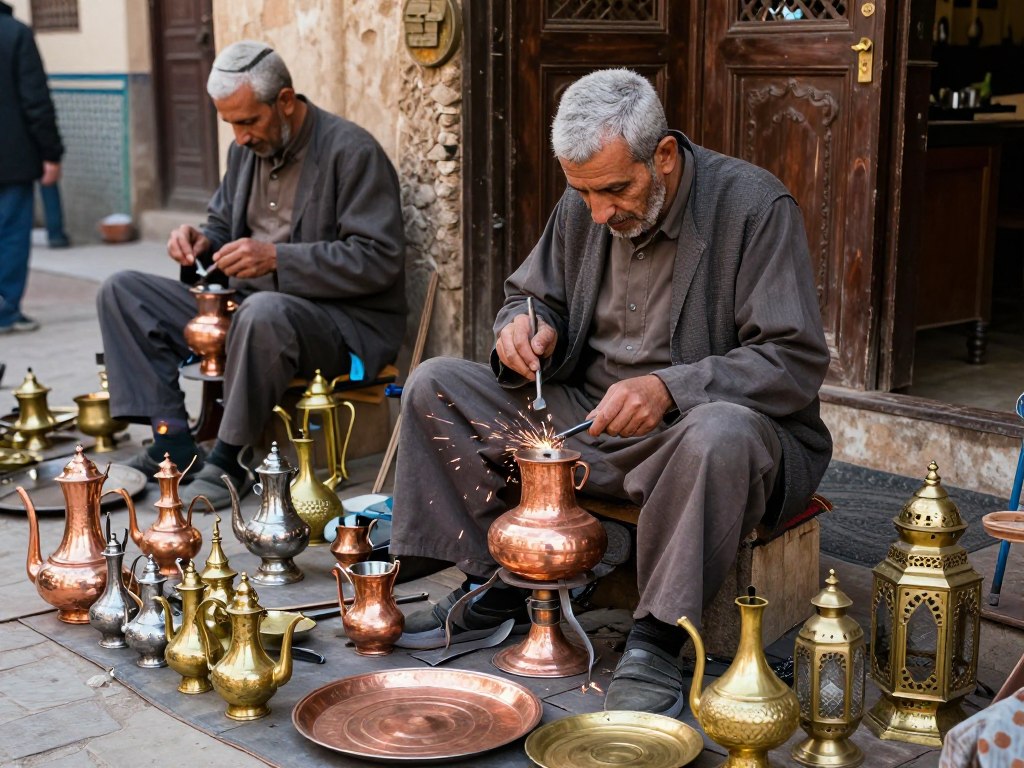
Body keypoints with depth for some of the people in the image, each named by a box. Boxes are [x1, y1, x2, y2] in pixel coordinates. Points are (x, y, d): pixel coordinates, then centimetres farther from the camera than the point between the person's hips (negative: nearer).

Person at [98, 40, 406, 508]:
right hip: (241, 306, 8)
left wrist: (277, 258, -27)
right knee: (121, 292, 0)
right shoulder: (247, 149, 11)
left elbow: (379, 260, -20)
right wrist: (201, 243, -2)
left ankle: (228, 460, -22)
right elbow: (223, 224, 24)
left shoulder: (353, 152, -13)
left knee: (263, 312, -42)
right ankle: (172, 443, -10)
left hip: (345, 320, -8)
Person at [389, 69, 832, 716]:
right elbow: (534, 296, 18)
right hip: (587, 420, 6)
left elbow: (797, 363, -21)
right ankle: (492, 583, 1)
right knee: (434, 386, -3)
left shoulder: (755, 206, -16)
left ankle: (658, 640, -25)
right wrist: (524, 330, -8)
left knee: (720, 432, -43)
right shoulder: (583, 208, 2)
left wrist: (670, 389, -33)